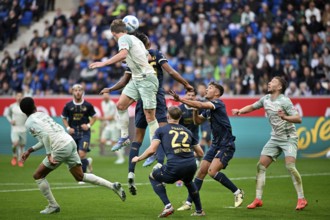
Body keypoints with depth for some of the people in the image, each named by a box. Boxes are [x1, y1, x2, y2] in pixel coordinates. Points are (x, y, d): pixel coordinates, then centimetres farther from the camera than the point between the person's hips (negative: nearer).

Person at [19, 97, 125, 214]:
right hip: (70, 142, 8)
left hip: (60, 148, -8)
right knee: (80, 176, 17)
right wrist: (30, 150, 31)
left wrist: (49, 155, -18)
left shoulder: (29, 122, -3)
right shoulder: (42, 114, 22)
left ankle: (53, 206, 10)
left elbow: (45, 135, -20)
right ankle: (112, 185, 9)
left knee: (38, 176, 8)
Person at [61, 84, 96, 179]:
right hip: (73, 133, 3)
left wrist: (89, 125, -6)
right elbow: (64, 118, 11)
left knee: (82, 154, -16)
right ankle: (88, 162, 40)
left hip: (84, 133, -2)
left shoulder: (87, 105, -3)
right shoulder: (68, 105, -1)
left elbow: (94, 117, 10)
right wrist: (68, 128, -3)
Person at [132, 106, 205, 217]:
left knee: (153, 177, 25)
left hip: (174, 167, -4)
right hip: (191, 166, 4)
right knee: (188, 182, 40)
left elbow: (152, 150, 0)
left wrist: (138, 158, 18)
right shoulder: (187, 131, 23)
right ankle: (199, 210, 38)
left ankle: (168, 206, 8)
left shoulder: (161, 130, 12)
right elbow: (200, 153, 26)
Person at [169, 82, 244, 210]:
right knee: (201, 172, 3)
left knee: (212, 171, -21)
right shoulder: (208, 108, 13)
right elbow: (198, 121, 22)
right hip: (215, 145, 9)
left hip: (226, 145, -9)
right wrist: (194, 110, 2)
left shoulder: (218, 103, -13)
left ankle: (237, 192, -5)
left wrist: (180, 100, -33)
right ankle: (188, 203, 8)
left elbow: (200, 105, -28)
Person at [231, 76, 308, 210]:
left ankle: (301, 199, -11)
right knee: (261, 166, -1)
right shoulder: (266, 99, 5)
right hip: (275, 138, 7)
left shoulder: (284, 101, -16)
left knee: (290, 166, -21)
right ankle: (258, 199, 4)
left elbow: (298, 119, -22)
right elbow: (252, 107, 21)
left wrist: (285, 117, -39)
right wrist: (240, 111, 4)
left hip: (289, 138, -7)